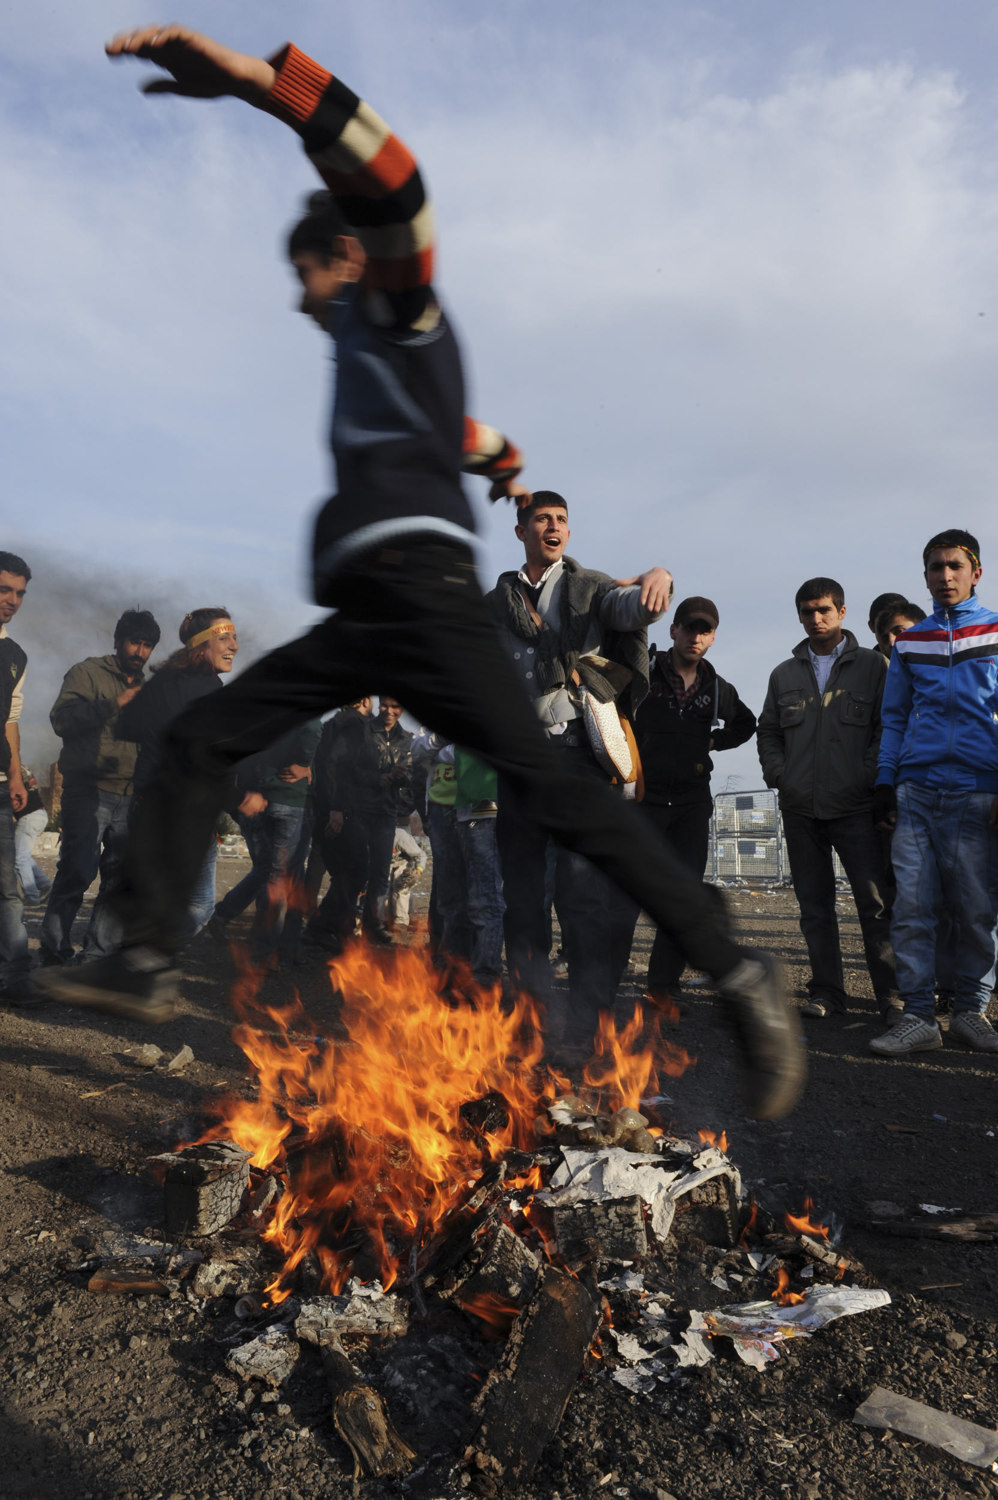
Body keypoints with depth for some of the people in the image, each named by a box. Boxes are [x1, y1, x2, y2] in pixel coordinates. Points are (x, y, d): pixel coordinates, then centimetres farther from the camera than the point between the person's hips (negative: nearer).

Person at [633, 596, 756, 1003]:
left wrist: (714, 741, 14)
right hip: (644, 796, -4)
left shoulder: (717, 688, 11)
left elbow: (746, 724, 31)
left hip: (692, 802, 4)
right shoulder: (644, 673, -3)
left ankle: (663, 985, 9)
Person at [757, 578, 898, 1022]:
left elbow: (889, 727, 1)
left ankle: (892, 996, 4)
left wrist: (867, 778, -9)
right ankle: (825, 991, 17)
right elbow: (767, 732, 19)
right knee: (814, 906, 8)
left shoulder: (872, 665, 6)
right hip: (800, 809, 4)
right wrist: (779, 774, 3)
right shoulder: (785, 674, 16)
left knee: (875, 902, -5)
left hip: (855, 806, -3)